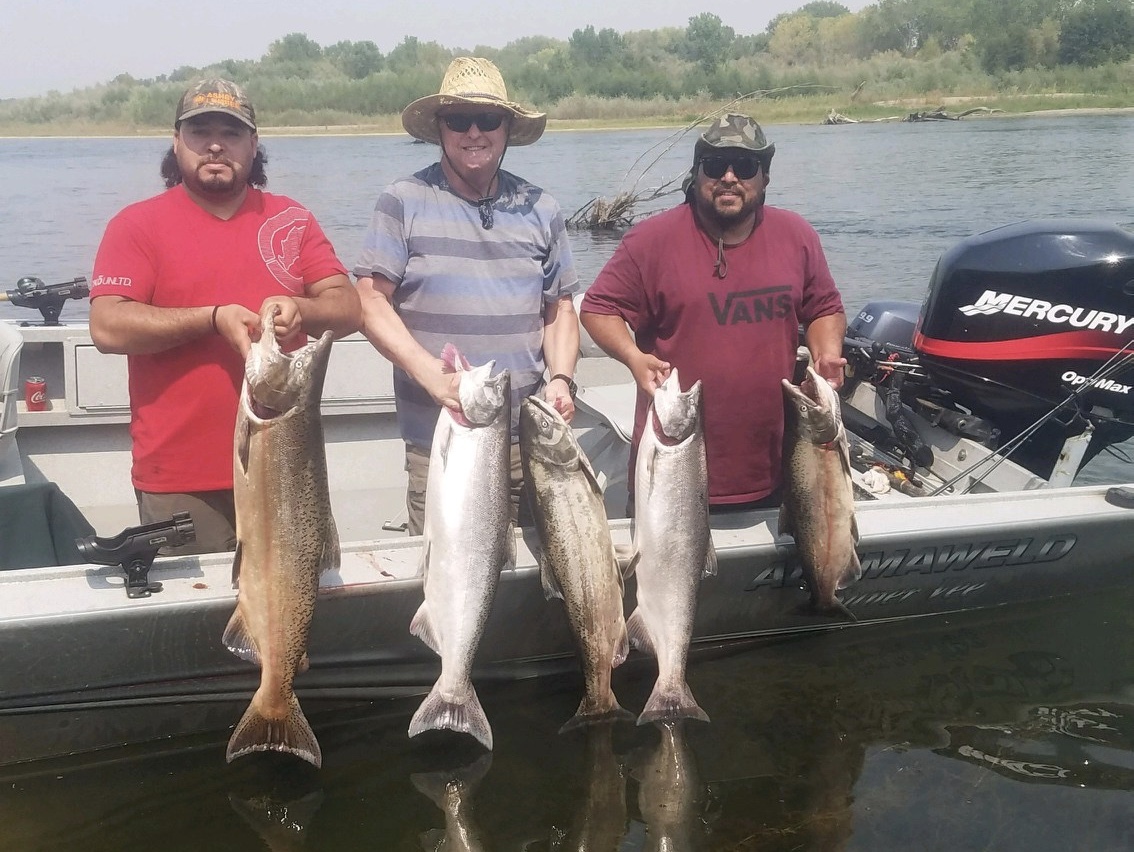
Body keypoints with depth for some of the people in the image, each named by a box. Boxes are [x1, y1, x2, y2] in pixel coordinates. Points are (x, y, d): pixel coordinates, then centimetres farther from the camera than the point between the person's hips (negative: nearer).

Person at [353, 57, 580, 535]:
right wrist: (431, 375, -18)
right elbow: (372, 301, -5)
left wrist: (561, 379, -3)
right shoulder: (404, 203, -1)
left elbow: (560, 307, 14)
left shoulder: (540, 210, 11)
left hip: (527, 437, 3)